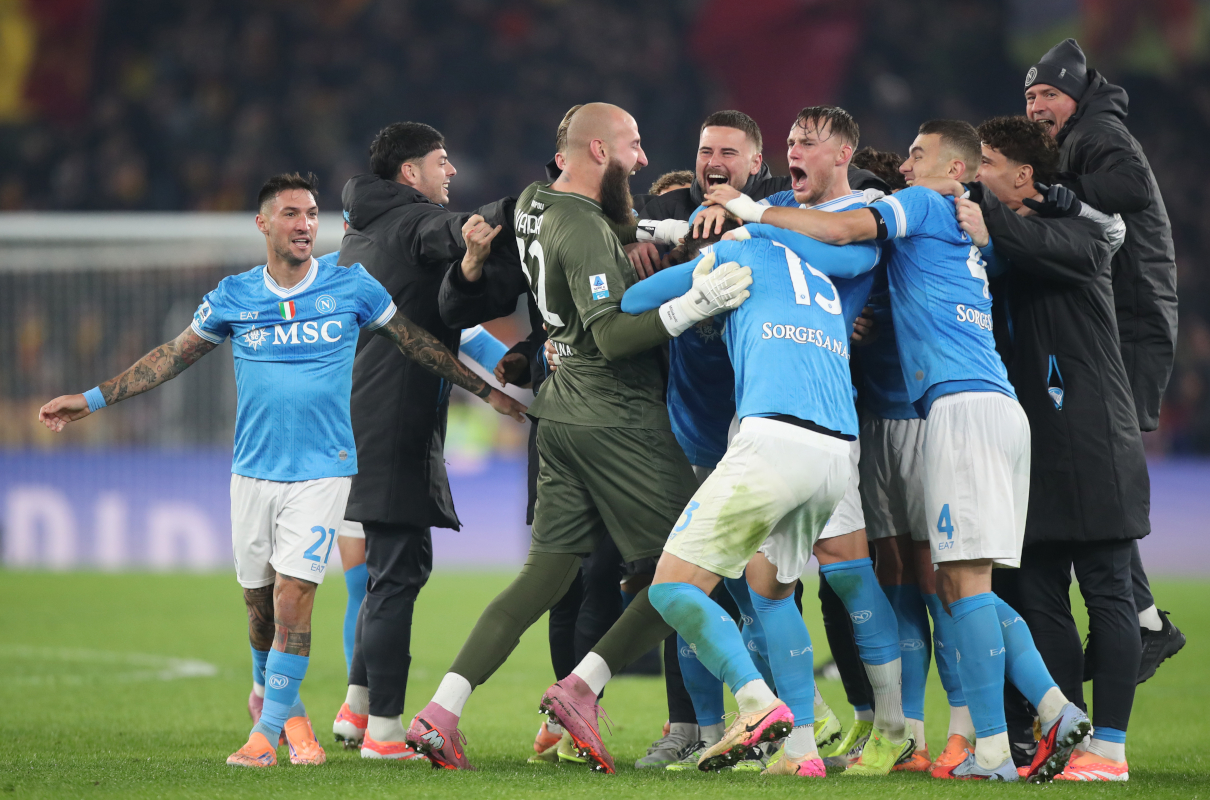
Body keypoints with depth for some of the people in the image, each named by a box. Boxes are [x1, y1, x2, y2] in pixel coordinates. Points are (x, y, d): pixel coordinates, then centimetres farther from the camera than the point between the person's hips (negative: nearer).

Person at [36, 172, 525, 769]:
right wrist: (93, 399, 11)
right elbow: (172, 357, 13)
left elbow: (418, 345, 11)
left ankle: (268, 730, -8)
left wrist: (487, 391, 14)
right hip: (254, 469, 2)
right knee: (259, 601, 7)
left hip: (322, 469, -2)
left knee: (293, 594, -14)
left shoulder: (351, 288, 0)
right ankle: (283, 703, 32)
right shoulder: (234, 296, 3)